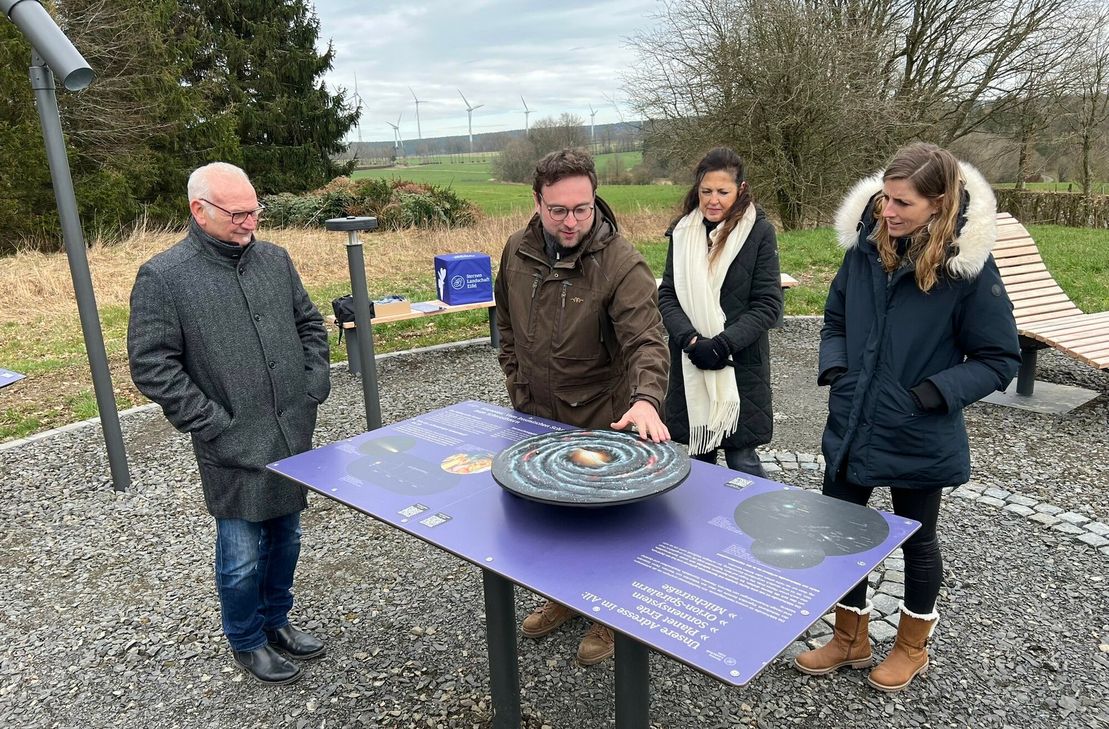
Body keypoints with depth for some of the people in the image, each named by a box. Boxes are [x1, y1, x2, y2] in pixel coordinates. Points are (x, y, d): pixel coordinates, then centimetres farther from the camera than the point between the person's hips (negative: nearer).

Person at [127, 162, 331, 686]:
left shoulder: (275, 259, 6)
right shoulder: (163, 277, -10)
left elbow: (309, 323, 16)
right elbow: (151, 366, -11)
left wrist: (315, 383, 6)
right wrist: (211, 422, -14)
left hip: (293, 436, 6)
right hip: (234, 447, -5)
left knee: (285, 536, 19)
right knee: (242, 555, 6)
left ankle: (275, 621, 41)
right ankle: (246, 641, 31)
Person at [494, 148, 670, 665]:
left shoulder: (621, 263, -22)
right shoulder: (517, 252, -3)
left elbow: (645, 341, -30)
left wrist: (645, 399, -46)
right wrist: (517, 383, 7)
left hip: (598, 423, -5)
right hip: (535, 415, 6)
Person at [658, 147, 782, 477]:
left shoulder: (759, 232, -5)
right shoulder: (683, 231, 5)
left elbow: (768, 304, -7)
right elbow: (667, 295, 2)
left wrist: (722, 344, -17)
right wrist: (690, 340, -14)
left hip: (741, 366, -3)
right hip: (689, 364, 3)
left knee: (741, 459, 1)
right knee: (697, 457, 12)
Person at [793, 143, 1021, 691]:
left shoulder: (968, 265, -16)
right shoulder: (865, 245, -4)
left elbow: (999, 358, -9)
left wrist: (936, 392, -20)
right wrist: (834, 368, -6)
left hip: (918, 439, -4)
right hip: (850, 426, 4)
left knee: (915, 539, 17)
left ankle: (912, 645, 41)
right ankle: (850, 639, 37)